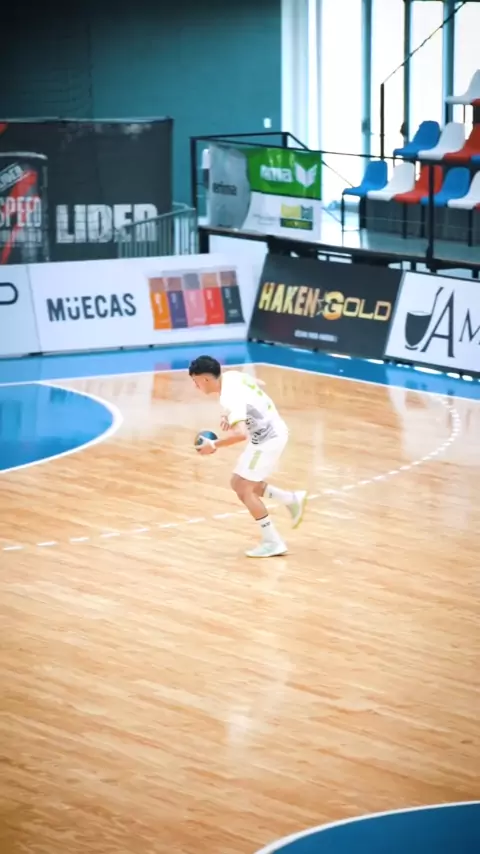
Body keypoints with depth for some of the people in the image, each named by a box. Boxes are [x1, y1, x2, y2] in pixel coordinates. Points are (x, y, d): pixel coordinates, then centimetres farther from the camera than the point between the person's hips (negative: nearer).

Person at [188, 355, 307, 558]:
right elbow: (258, 385, 19)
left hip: (267, 439, -10)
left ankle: (273, 542, 0)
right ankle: (293, 500, 22)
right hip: (270, 433, 10)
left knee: (244, 490, -6)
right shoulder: (231, 376, -1)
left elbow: (240, 434, -41)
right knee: (238, 483, 15)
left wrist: (214, 445, -27)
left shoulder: (229, 397, -29)